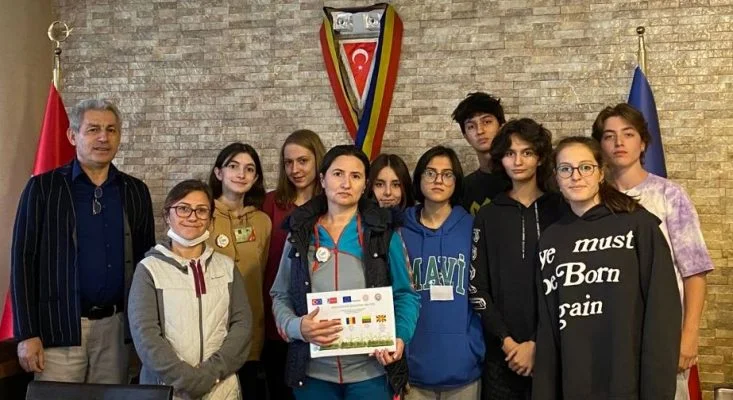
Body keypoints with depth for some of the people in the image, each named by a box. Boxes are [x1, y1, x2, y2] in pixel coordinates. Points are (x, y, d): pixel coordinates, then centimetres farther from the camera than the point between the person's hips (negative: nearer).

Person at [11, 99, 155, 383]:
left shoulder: (135, 191, 7)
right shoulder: (42, 188, -1)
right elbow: (23, 261, -2)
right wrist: (26, 333, -7)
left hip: (116, 326, 3)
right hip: (59, 327, -2)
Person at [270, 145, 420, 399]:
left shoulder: (384, 233, -1)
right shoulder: (300, 233, 3)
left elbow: (405, 294, 2)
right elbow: (280, 296, 6)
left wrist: (400, 337, -15)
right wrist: (297, 327, -14)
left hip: (370, 370, -1)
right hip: (313, 371, 2)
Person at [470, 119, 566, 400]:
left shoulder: (562, 210, 2)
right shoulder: (488, 215, 6)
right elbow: (477, 286, 2)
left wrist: (538, 343, -9)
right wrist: (506, 340, -7)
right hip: (501, 352, 1)